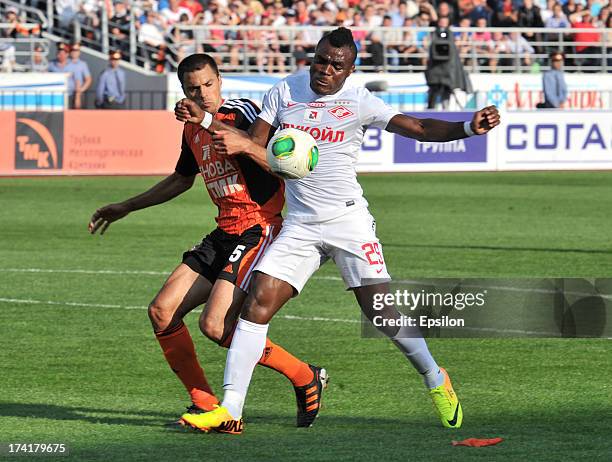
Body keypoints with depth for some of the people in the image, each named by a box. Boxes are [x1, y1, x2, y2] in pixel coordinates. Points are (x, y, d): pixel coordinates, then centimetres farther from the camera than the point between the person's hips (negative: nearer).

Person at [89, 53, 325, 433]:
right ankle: (204, 403, 10)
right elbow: (182, 179, 33)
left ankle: (306, 378, -2)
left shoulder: (241, 112, -11)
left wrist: (208, 121, -45)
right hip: (225, 233, 9)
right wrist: (126, 208, 39)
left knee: (216, 325, -19)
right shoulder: (193, 130, 15)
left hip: (259, 228, -9)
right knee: (162, 312, 1)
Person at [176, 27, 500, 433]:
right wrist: (204, 120, 1)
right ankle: (230, 407, -9)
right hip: (299, 227, 3)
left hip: (348, 220, -3)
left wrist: (469, 128, -24)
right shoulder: (284, 92, 7)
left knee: (382, 312, -8)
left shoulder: (358, 101, -3)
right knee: (257, 303, -11)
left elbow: (420, 128, -9)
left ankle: (436, 381, 18)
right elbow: (255, 145, 13)